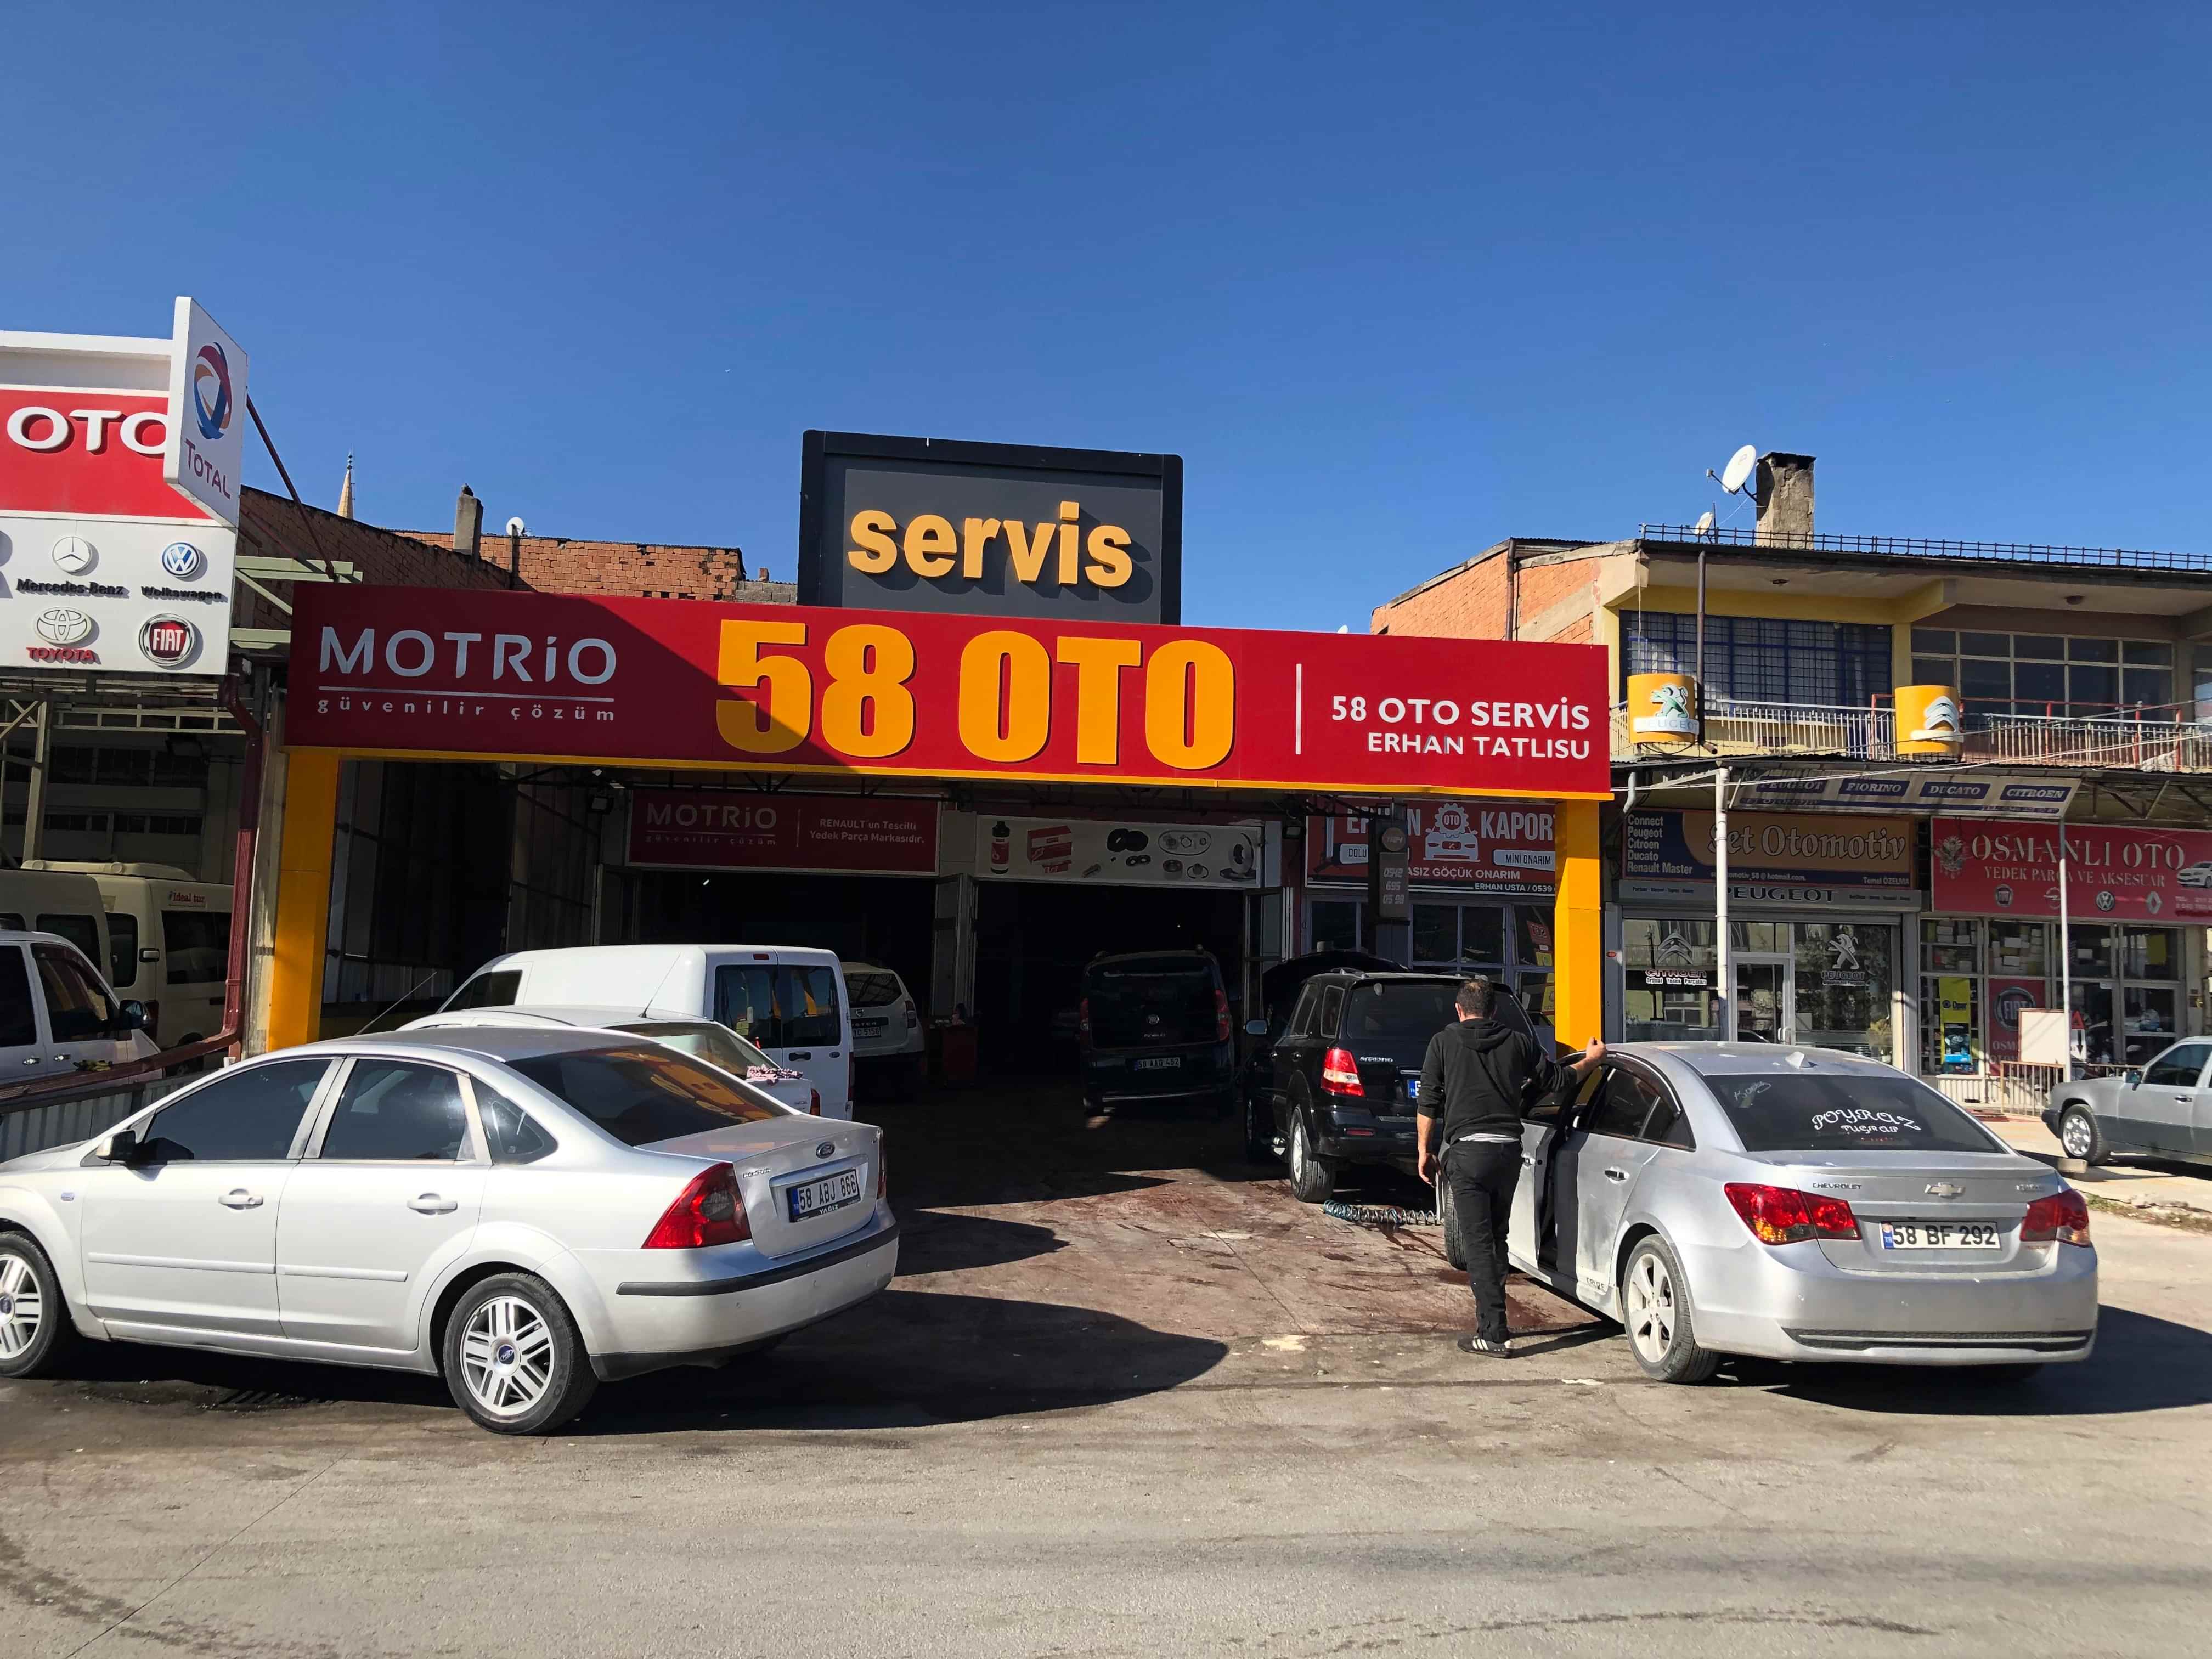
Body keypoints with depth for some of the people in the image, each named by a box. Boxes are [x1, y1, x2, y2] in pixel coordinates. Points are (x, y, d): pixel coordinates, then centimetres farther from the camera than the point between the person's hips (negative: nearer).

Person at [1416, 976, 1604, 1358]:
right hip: (1509, 1150, 4)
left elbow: (1428, 1102, -1)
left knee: (1478, 1243, -3)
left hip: (1468, 1151, -4)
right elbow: (1556, 1077, 20)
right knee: (1497, 1239, 18)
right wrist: (1592, 1059, 37)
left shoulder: (1444, 1042, 2)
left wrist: (1424, 1149, 8)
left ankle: (1494, 1335, -7)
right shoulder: (1515, 1042, 9)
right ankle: (1490, 1318, 27)